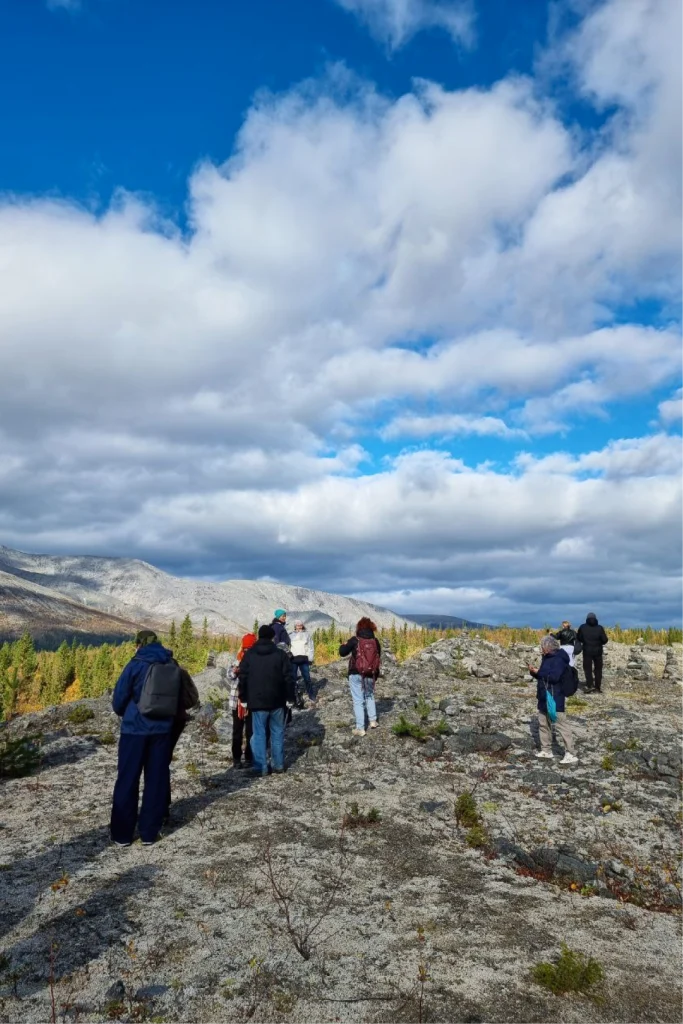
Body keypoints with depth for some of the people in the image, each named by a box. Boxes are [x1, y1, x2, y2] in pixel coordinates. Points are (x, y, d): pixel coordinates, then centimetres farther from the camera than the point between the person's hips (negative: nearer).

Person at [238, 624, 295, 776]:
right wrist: (290, 699, 4)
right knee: (277, 733, 12)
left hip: (257, 702, 0)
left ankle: (260, 767, 3)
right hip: (277, 701, 0)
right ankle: (278, 765, 16)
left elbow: (242, 679, 1)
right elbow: (289, 679, -3)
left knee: (259, 734, 5)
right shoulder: (281, 654, -2)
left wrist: (243, 699, 8)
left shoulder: (248, 655, 1)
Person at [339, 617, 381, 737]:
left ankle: (360, 728, 3)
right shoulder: (375, 641, -2)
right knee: (370, 696, 26)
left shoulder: (355, 640, -13)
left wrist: (344, 645, 16)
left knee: (358, 701, 2)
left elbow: (342, 652, -7)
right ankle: (373, 721, 28)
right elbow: (378, 657, 8)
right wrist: (376, 675, 22)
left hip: (356, 674, -4)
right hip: (370, 675, 4)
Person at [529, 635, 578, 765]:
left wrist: (538, 672, -21)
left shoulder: (558, 659, -17)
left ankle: (571, 755, -3)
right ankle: (546, 750, 28)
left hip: (554, 699, -10)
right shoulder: (547, 658, 11)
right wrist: (534, 672, -1)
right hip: (544, 698, 10)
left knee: (561, 725, -7)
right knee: (543, 724, 16)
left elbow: (554, 676, -29)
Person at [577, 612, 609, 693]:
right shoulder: (599, 628, -8)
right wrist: (599, 642, 13)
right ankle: (597, 687, 13)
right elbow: (605, 640, -8)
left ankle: (590, 685, -10)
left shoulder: (583, 628, -6)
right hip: (598, 651, 1)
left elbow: (579, 638, 1)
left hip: (587, 651, -1)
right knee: (598, 669, 12)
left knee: (588, 668, 5)